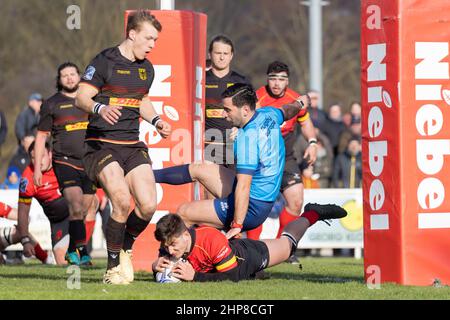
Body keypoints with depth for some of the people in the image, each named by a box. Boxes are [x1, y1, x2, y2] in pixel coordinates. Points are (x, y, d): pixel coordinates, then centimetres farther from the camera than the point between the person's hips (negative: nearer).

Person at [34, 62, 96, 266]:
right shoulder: (52, 104, 6)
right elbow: (41, 137, 9)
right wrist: (37, 168, 3)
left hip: (89, 163, 4)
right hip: (65, 162, -4)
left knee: (83, 212, 5)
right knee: (75, 206, -20)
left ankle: (72, 252, 17)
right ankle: (81, 251, -24)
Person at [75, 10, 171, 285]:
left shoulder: (146, 68, 14)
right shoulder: (104, 62, -8)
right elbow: (81, 98, -12)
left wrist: (156, 120, 12)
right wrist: (100, 109, -32)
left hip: (133, 145, 6)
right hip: (102, 144, -6)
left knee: (148, 205, -10)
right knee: (122, 203, -23)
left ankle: (126, 250, 18)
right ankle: (113, 266, -5)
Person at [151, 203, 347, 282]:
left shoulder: (212, 240, -48)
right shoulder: (169, 244, -31)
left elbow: (232, 276, -43)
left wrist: (195, 276, -51)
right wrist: (156, 266, -39)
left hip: (248, 257, -4)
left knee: (286, 244, 26)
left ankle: (311, 214, 54)